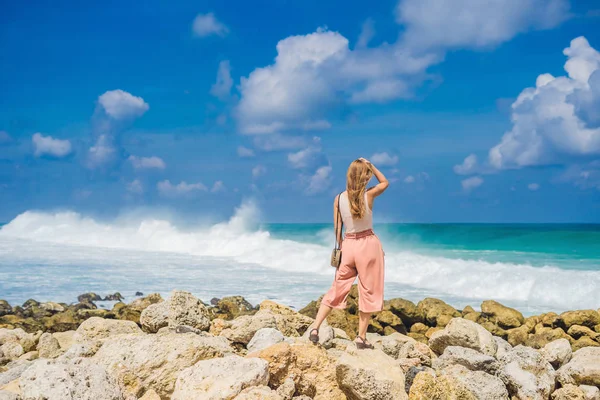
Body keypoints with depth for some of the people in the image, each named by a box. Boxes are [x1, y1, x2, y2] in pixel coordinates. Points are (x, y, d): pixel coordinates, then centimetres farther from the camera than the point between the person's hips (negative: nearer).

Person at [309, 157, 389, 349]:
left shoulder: (339, 198, -2)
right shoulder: (369, 195, -9)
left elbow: (337, 229, 4)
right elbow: (385, 182, 13)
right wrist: (370, 166, 9)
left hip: (348, 245, 3)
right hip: (369, 244, -3)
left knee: (337, 289, 12)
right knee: (368, 291, 6)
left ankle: (315, 328, 5)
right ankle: (361, 337, 9)